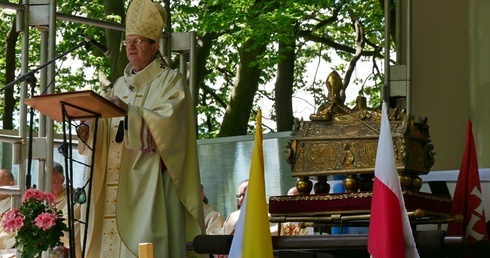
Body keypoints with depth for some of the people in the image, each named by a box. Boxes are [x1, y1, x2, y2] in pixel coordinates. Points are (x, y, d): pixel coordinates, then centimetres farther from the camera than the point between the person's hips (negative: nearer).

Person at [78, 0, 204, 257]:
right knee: (113, 236, -2)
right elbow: (106, 129, 13)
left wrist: (128, 111, -25)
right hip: (115, 182, 6)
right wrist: (90, 117, -9)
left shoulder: (171, 81, 2)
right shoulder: (121, 84, 20)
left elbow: (166, 122, -15)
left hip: (149, 181, -6)